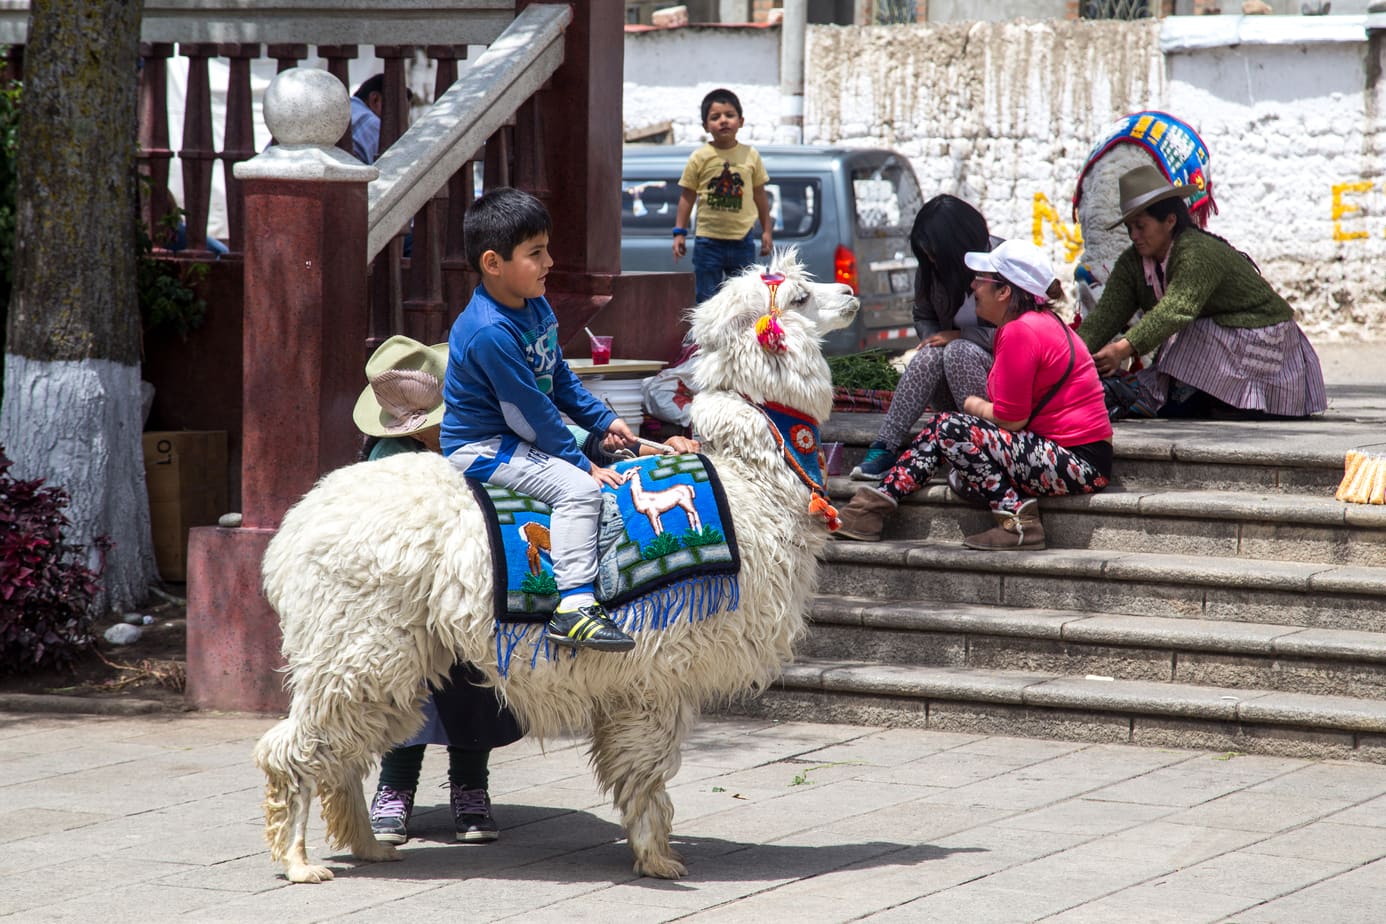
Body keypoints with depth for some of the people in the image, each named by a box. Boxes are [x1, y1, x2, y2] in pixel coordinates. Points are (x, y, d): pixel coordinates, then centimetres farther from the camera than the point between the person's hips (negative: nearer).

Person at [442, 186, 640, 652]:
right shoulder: (489, 333, -26)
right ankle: (574, 607, -31)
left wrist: (603, 420, 13)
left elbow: (559, 377, 20)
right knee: (578, 487, -25)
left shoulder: (537, 308, 5)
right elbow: (530, 413, -23)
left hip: (519, 439, 10)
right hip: (481, 448, -10)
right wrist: (582, 464, -17)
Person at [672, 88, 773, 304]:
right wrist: (679, 232, -2)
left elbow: (760, 194, 11)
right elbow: (687, 195, 2)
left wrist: (766, 230, 11)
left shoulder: (750, 155, 3)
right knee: (707, 300, 2)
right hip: (708, 240, -2)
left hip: (742, 240, 2)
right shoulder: (699, 158, -2)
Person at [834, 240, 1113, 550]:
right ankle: (872, 511, 11)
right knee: (942, 426, 11)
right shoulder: (1039, 322, 15)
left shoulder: (1021, 332, -18)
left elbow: (1010, 419, -17)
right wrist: (981, 406, -4)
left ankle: (1018, 521, -17)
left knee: (952, 429, -19)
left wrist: (974, 406, 3)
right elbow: (1016, 410, 14)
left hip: (1080, 465, -11)